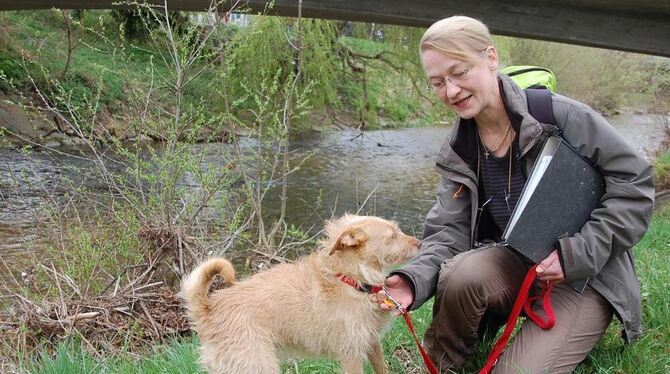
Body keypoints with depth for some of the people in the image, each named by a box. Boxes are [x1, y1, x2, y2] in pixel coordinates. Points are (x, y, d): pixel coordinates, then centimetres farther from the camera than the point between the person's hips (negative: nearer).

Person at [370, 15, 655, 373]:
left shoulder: (560, 115, -17)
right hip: (516, 263, 4)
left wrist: (581, 252, -21)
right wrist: (415, 277, -26)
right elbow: (448, 231, -6)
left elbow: (635, 184, -13)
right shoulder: (457, 152, 0)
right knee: (461, 274, -30)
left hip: (586, 274, -3)